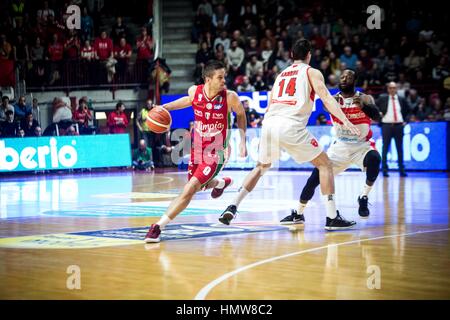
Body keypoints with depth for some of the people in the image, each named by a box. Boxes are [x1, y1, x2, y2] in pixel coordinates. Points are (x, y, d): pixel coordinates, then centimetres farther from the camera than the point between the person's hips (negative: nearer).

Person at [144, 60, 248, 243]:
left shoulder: (229, 97, -20)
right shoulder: (194, 92, -12)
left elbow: (240, 114, 1)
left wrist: (243, 142, -2)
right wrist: (166, 107, 2)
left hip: (217, 151, -5)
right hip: (197, 148, 5)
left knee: (189, 190, -16)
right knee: (198, 186, 22)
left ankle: (159, 226, -12)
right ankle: (221, 183, 57)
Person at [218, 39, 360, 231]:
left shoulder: (281, 75, 29)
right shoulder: (312, 72, 12)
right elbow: (326, 98, -4)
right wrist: (345, 120, -13)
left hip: (269, 123, 5)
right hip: (291, 126, -5)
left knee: (261, 167, 28)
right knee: (324, 164, 8)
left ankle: (232, 208, 16)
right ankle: (332, 218, -1)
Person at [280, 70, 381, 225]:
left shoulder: (365, 98, -9)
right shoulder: (334, 98, -4)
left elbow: (376, 116, -27)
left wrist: (363, 105, -47)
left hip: (362, 146, -2)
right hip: (340, 147, 2)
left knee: (374, 158, -36)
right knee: (315, 177, -10)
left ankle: (363, 198, -17)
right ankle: (298, 214, 4)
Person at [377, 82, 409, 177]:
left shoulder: (401, 100, 10)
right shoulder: (382, 99, 2)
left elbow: (407, 111, 23)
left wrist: (405, 121, 11)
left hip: (399, 126, 2)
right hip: (386, 125, -2)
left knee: (400, 148, 5)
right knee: (385, 148, -1)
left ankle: (402, 170, 9)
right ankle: (384, 169, 3)